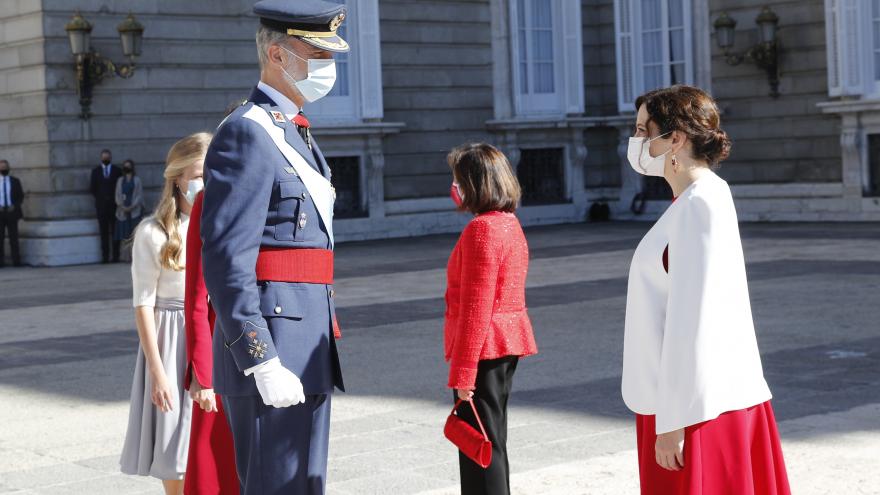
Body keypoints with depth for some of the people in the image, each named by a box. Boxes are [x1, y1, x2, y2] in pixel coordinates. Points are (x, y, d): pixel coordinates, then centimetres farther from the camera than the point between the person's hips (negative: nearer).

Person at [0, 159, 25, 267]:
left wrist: (15, 206, -8)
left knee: (14, 238, -2)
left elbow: (21, 196, 8)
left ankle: (16, 261, -1)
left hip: (12, 212, 0)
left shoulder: (15, 181, 9)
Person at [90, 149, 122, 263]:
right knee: (104, 232, 1)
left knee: (115, 231, -2)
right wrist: (98, 197, 2)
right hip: (101, 205, 1)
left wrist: (117, 198, -2)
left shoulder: (117, 171, 6)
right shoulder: (96, 171, 10)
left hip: (114, 204, -1)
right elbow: (92, 188, 9)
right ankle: (105, 256, 1)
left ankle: (115, 256, 0)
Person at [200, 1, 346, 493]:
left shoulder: (297, 134, 19)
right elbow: (225, 261, -20)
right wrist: (263, 363, -23)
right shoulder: (246, 134, -13)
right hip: (273, 349, -10)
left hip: (306, 351, 10)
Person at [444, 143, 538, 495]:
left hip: (483, 347, -10)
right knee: (492, 440, 19)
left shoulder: (481, 229, -18)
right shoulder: (510, 223, 12)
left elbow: (475, 308, -22)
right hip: (508, 344, 10)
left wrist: (462, 371, -20)